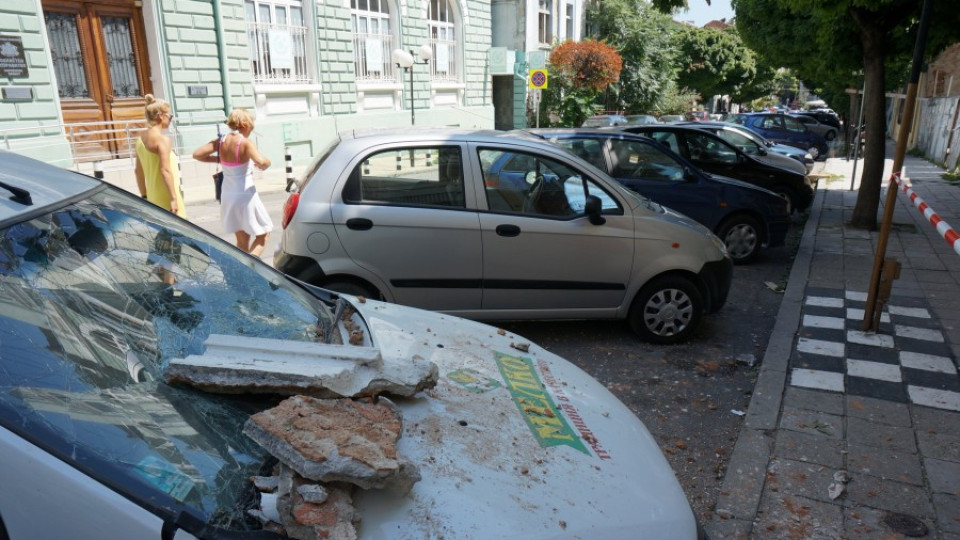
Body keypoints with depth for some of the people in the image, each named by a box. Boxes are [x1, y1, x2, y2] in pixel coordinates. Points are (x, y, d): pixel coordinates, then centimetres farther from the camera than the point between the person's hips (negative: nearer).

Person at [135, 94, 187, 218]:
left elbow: (139, 171, 16)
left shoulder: (141, 138, 11)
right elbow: (165, 170, -21)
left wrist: (144, 195, 22)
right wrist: (173, 198, -21)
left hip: (153, 197, 9)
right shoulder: (162, 138, -13)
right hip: (166, 197, -8)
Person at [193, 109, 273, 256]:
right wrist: (266, 163, -10)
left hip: (227, 196, 7)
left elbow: (197, 154, 3)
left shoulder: (221, 141, 2)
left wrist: (218, 159, 9)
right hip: (246, 195, -7)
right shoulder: (245, 143, -16)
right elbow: (260, 161, -32)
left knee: (242, 240, 18)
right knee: (263, 234, 6)